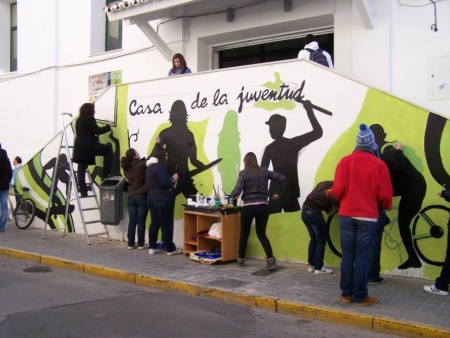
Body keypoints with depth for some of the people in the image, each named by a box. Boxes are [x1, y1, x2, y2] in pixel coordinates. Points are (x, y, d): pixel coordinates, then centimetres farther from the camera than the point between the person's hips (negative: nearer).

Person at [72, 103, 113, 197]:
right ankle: (105, 175, -2)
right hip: (88, 146, -9)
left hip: (79, 148, 9)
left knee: (81, 170, 4)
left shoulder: (79, 120, 23)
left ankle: (83, 192, 1)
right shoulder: (89, 119, -3)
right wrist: (108, 126, 3)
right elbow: (97, 131, -10)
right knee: (108, 148, 3)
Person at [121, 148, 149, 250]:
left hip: (130, 197, 5)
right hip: (142, 196, -5)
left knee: (132, 222, 8)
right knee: (141, 222, 2)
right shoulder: (141, 164, -13)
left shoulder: (126, 168, 3)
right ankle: (141, 244, 7)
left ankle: (131, 244, 12)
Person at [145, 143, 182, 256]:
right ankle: (170, 249, 5)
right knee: (166, 224, -2)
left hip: (152, 199, 9)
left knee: (154, 223, 12)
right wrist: (173, 178, -6)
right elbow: (164, 183, -23)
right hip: (162, 200, -9)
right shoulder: (159, 167, -16)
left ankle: (152, 247, 15)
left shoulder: (150, 167, 15)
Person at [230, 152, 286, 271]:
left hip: (248, 207, -3)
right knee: (261, 234, 10)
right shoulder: (264, 171, 6)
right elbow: (282, 178, 9)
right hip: (263, 206, 3)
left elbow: (237, 191, -13)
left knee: (244, 234, 14)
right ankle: (271, 260, -4)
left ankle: (241, 259, 24)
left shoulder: (243, 173, -5)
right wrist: (279, 193, 18)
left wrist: (233, 195, 9)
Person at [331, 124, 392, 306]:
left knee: (347, 255, 9)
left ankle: (346, 293, 17)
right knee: (362, 257, 3)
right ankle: (360, 296, 9)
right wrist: (387, 207, 18)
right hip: (368, 217, -2)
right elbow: (385, 195, -5)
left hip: (346, 215, 2)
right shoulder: (379, 165, -6)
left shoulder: (345, 161, -2)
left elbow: (337, 191, -5)